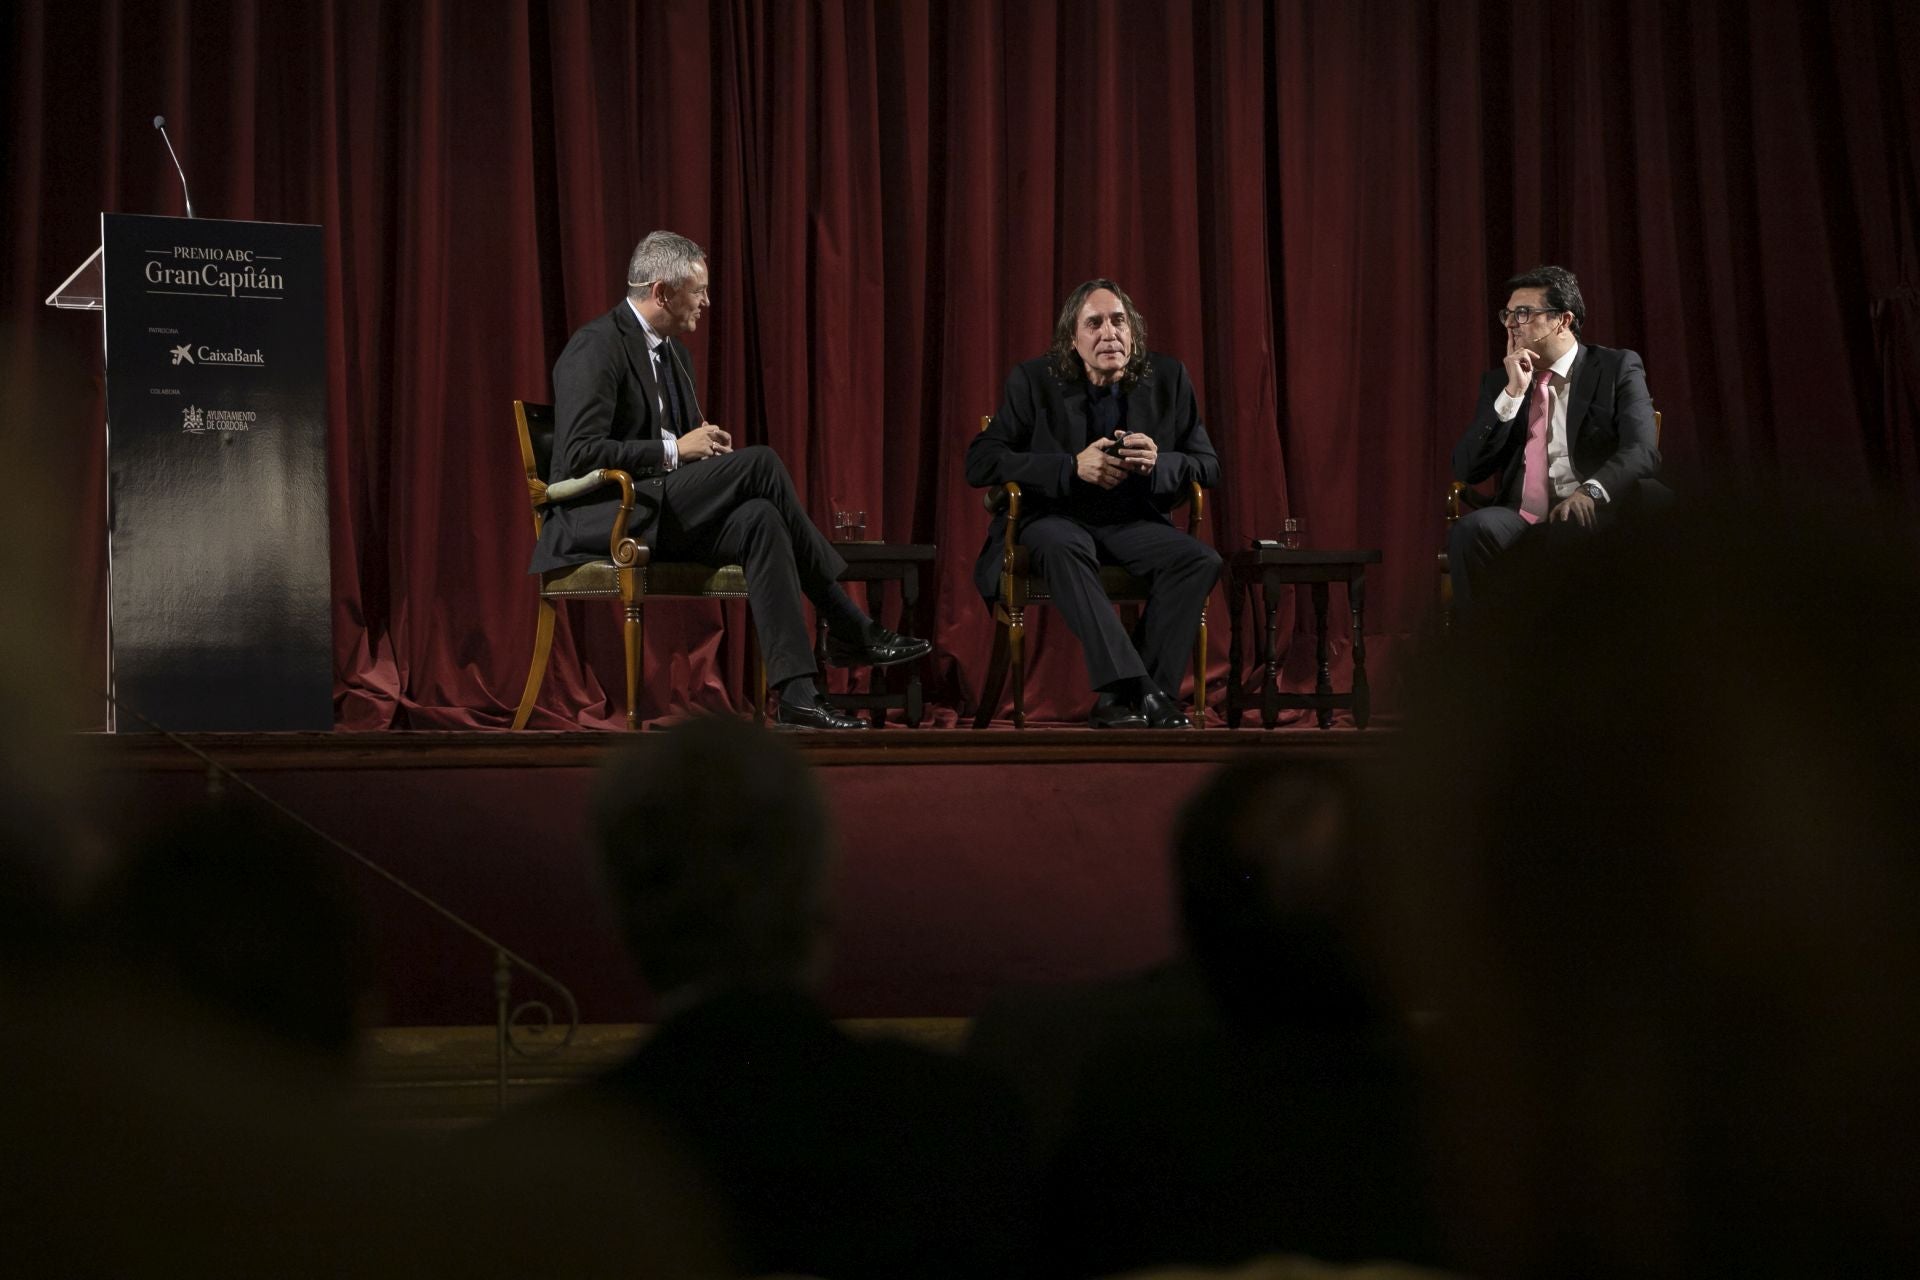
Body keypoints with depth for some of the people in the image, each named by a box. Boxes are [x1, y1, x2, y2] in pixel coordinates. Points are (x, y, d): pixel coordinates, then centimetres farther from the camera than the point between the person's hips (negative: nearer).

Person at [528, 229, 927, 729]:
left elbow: (683, 442, 27)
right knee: (761, 462, -22)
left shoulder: (674, 352, 17)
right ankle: (851, 630, -16)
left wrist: (706, 443, 2)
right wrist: (674, 451, -19)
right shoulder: (596, 347, -12)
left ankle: (796, 692, -27)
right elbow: (580, 454, -21)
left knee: (759, 520, -21)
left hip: (660, 517, 9)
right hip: (599, 516, -9)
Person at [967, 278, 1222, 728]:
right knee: (1061, 549, -38)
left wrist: (1158, 464, -19)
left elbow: (1209, 467, 5)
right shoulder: (1033, 382, -5)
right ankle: (1139, 691, -46)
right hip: (1054, 517, -3)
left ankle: (1120, 698, -26)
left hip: (1132, 521, 3)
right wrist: (1073, 467, -23)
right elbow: (979, 462, -11)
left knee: (1201, 559, -25)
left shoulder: (1168, 379, 2)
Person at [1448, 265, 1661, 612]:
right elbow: (1466, 469, 7)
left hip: (1590, 517, -3)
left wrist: (1591, 491, -27)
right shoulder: (1499, 382, 18)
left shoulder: (1617, 368, 7)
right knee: (1470, 531, -31)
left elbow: (1642, 451, -8)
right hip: (1521, 518, 4)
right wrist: (1512, 394, -2)